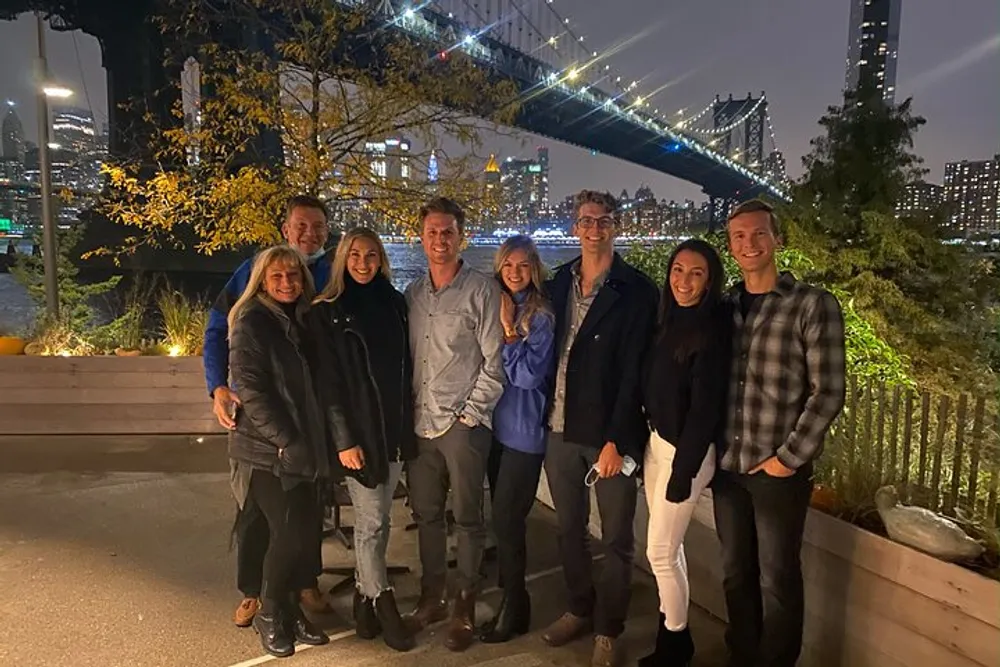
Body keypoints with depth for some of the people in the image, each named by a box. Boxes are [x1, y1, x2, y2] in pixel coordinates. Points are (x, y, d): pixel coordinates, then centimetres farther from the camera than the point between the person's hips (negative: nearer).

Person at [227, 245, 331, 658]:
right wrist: (285, 440, -19)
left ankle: (289, 607, 25)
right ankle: (270, 614, 18)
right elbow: (251, 388, -16)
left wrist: (310, 441, 9)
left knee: (308, 528, 6)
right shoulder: (251, 322, -9)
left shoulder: (303, 319, 11)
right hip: (267, 448, -6)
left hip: (303, 446, 6)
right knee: (290, 532, -5)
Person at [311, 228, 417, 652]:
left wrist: (408, 424, 7)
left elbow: (406, 367, 11)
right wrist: (344, 440, -12)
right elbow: (328, 382, -7)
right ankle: (384, 605, 17)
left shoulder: (395, 304, 8)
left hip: (395, 429, 4)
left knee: (378, 520, 12)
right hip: (358, 432, -4)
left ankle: (365, 595, 28)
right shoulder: (328, 312, -4)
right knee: (371, 523, 3)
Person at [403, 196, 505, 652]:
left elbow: (494, 364, -7)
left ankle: (465, 607, 21)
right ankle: (431, 598, 30)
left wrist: (469, 414, -9)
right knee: (426, 514, 13)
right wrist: (405, 412, 6)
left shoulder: (482, 291, -5)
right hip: (420, 424, 5)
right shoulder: (412, 294, 10)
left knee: (467, 519, 5)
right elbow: (405, 358, 13)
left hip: (464, 425, -5)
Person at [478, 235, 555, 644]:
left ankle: (514, 607, 18)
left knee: (507, 518, -1)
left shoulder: (541, 316, -11)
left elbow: (528, 375, -18)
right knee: (503, 517, 14)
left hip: (523, 430, -6)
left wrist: (509, 328, -17)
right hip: (495, 425, 6)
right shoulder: (494, 307, 7)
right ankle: (511, 596, 30)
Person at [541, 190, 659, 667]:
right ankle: (579, 610, 38)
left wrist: (616, 440, -15)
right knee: (569, 528, 17)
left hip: (611, 433, -4)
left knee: (617, 538, 9)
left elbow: (634, 371, -12)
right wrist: (545, 415, 2)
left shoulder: (637, 290, -8)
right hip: (561, 429, 5)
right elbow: (549, 348, 10)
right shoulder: (558, 282, 7)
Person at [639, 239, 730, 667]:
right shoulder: (669, 320, 5)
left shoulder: (712, 329, -17)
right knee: (667, 547, 17)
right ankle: (670, 629, 34)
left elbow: (705, 407, -19)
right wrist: (640, 445, 7)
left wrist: (684, 470, -18)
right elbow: (652, 388, 7)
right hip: (656, 442, 7)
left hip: (686, 451, -7)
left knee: (660, 552, 3)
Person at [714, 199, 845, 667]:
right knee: (736, 574, 15)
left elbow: (828, 392, -10)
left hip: (779, 469, -4)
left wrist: (789, 457, -12)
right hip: (727, 466, 4)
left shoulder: (814, 305, -7)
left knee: (777, 580, 8)